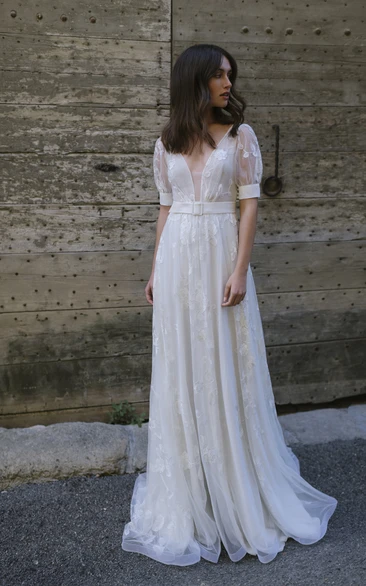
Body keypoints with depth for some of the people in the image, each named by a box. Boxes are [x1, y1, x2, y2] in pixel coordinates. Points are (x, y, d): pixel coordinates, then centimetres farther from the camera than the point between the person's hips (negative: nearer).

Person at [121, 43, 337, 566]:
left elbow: (250, 204, -3)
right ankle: (188, 486, 26)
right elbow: (166, 209, 13)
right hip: (177, 259, 3)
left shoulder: (240, 135, 3)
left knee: (226, 366, 2)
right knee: (181, 368, 8)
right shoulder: (167, 145, 11)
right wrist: (156, 270, 10)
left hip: (221, 254, -3)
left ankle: (241, 484, 21)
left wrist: (240, 269, -13)